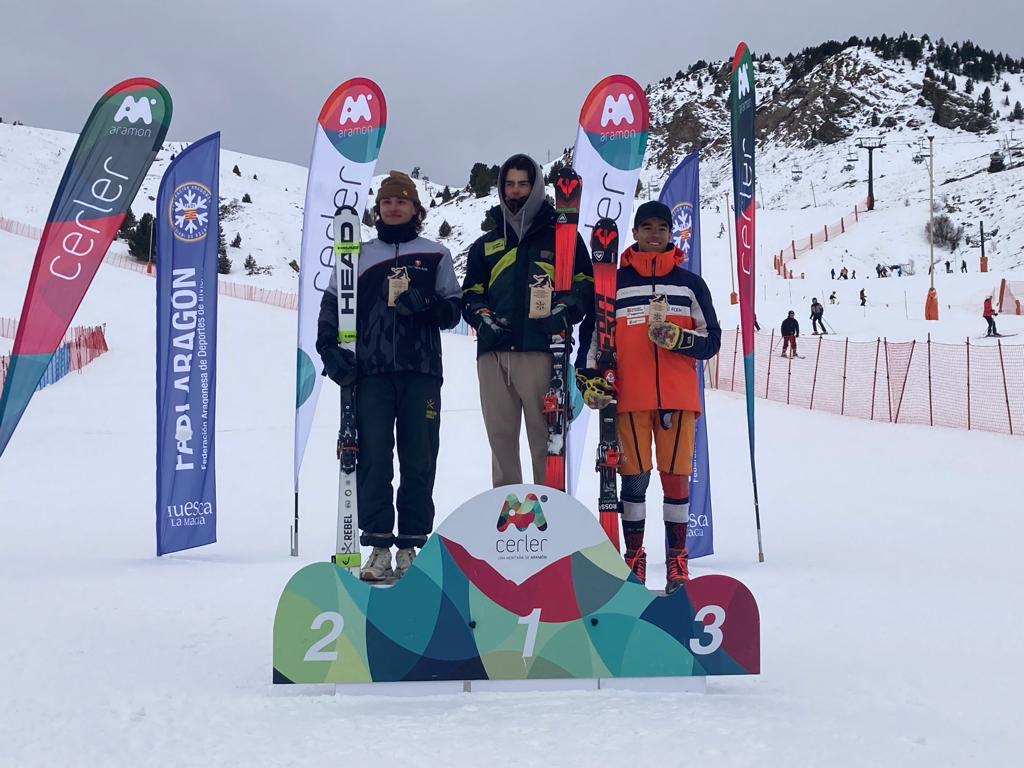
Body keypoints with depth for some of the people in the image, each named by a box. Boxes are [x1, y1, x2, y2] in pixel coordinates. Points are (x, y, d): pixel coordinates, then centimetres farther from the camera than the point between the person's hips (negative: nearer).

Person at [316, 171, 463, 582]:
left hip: (421, 371, -1)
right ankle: (379, 545, -1)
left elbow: (453, 309, 10)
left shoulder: (435, 256, 14)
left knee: (419, 461, -2)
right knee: (373, 459, -5)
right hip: (371, 371, 1)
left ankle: (411, 545, 5)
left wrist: (425, 305, -11)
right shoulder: (359, 256, 17)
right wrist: (332, 352, 0)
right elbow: (332, 308, 16)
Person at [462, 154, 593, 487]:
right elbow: (470, 294, 23)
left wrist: (565, 310, -8)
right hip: (493, 352, 3)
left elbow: (586, 283, 11)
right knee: (500, 434, 2)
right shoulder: (485, 245, 22)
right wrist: (482, 317, 1)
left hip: (541, 350, -3)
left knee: (545, 434, -6)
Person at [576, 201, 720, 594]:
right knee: (634, 477, 0)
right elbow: (595, 335, 13)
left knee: (676, 477, 0)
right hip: (630, 396, 0)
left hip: (678, 395, 0)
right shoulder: (614, 282, 11)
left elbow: (711, 339, 8)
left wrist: (676, 338, -10)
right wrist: (590, 378, 0)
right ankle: (634, 558, 9)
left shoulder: (690, 283, 12)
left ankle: (677, 560, 8)